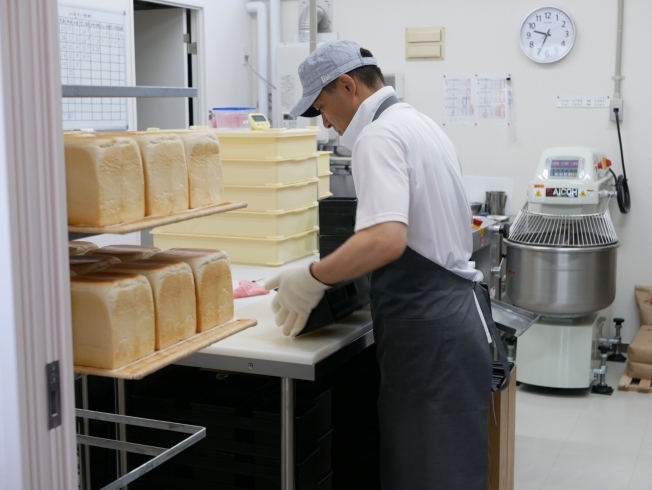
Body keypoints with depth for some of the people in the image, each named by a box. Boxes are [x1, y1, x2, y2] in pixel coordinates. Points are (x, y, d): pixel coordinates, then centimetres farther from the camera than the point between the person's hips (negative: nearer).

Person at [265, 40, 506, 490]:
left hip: (429, 330, -10)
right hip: (455, 312, 10)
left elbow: (387, 240, -28)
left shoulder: (378, 135, -13)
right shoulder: (421, 124, 17)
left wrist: (312, 279, -17)